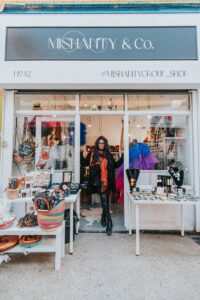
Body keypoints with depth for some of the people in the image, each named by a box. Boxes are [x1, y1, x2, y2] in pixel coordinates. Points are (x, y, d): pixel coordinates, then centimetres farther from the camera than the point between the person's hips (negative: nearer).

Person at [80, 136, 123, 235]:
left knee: (105, 201, 10)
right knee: (105, 201, -3)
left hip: (106, 181, 2)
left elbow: (116, 165, 13)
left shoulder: (108, 154, 8)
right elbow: (84, 163, 4)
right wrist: (81, 153, -7)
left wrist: (123, 156, 6)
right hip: (97, 181, -2)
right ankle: (109, 223, 8)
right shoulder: (92, 153, 3)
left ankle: (104, 218, 33)